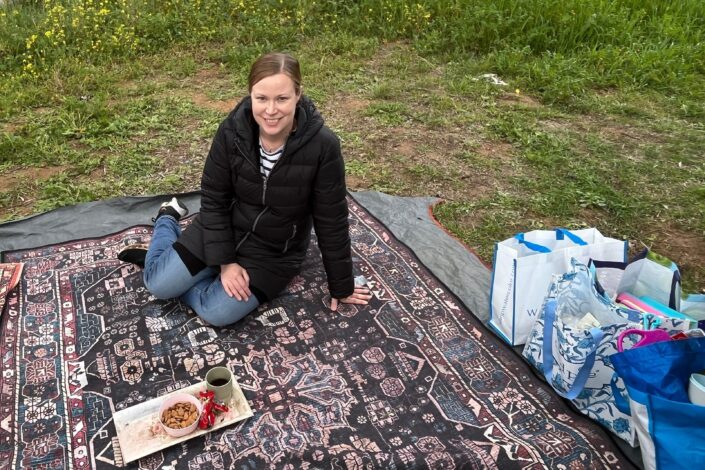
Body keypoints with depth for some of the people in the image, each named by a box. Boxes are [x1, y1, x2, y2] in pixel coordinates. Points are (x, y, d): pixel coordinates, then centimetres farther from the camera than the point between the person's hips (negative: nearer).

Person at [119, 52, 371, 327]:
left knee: (218, 313, -16)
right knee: (159, 285, -4)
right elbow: (213, 199, -8)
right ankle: (168, 218, 27)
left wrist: (341, 286, -8)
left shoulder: (322, 146, -26)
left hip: (275, 251, -1)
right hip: (225, 228, 2)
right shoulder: (232, 131, -20)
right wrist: (225, 260, -13)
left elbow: (331, 221, -17)